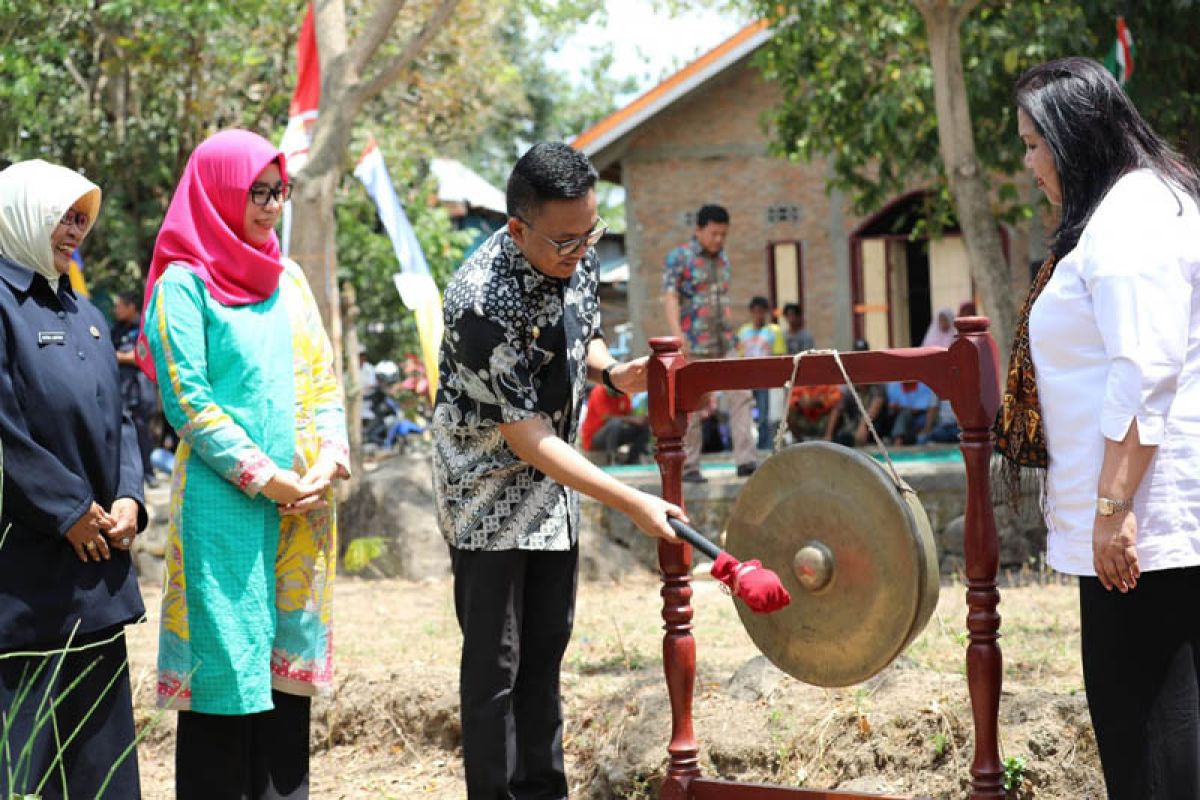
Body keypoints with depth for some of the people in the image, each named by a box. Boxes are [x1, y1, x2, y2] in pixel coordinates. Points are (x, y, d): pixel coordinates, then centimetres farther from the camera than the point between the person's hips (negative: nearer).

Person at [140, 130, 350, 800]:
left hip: (304, 499, 6)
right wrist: (266, 478, -12)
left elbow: (322, 376, 15)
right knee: (227, 661, -4)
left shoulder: (289, 279, 14)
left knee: (290, 660, 7)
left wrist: (329, 458, -3)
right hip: (224, 500, -6)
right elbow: (187, 401, -9)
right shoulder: (184, 285, -4)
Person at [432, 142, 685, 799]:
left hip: (555, 487, 7)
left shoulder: (578, 253, -6)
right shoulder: (486, 303, -31)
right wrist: (633, 504, -30)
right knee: (494, 662, -3)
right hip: (489, 490, -7)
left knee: (545, 647, 13)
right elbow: (530, 441, -28)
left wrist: (608, 371, -9)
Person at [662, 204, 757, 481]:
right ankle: (689, 466, 6)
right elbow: (670, 297, -14)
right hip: (694, 344, -6)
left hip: (724, 344, 6)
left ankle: (746, 460, -10)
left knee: (741, 397, -7)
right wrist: (677, 334, -28)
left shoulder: (722, 258, 16)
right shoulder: (679, 257, -4)